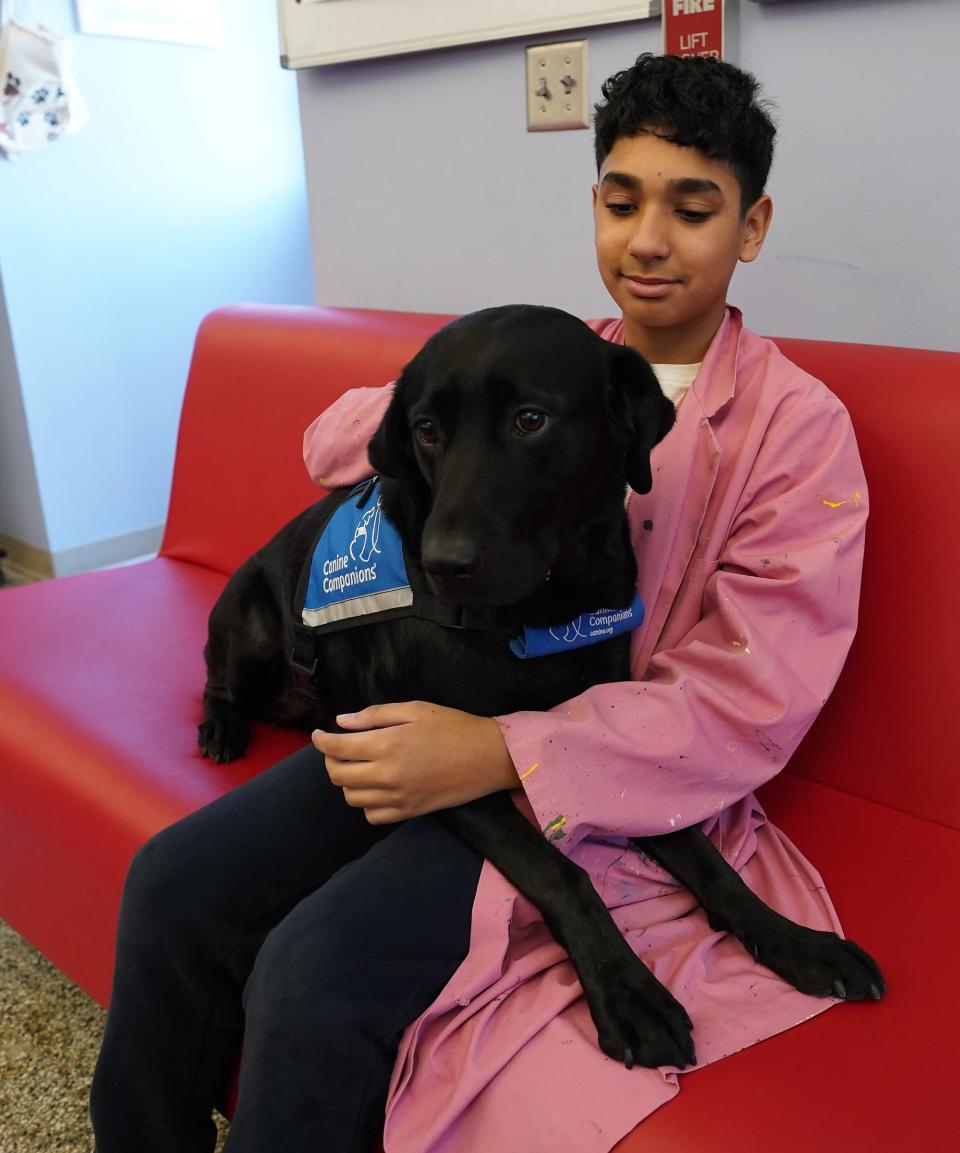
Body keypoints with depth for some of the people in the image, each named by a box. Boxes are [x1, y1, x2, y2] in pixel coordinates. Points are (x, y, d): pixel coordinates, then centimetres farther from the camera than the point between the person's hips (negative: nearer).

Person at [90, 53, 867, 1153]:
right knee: (176, 882, -10)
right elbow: (330, 440, 13)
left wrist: (500, 754, -24)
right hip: (456, 715, 5)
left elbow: (748, 702, -13)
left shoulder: (797, 426, -4)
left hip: (619, 783, -5)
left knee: (317, 969, -24)